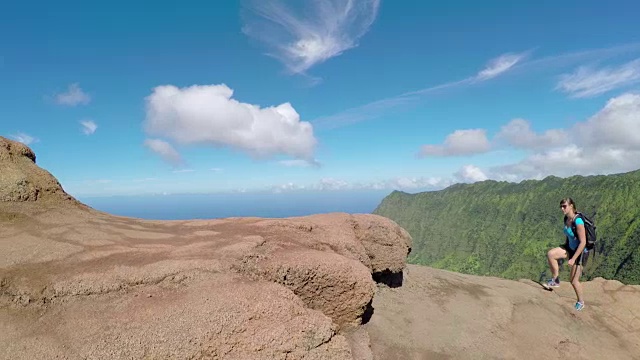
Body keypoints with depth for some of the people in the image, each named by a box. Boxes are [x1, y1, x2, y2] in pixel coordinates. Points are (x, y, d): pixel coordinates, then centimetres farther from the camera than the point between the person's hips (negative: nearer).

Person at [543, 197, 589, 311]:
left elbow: (583, 242, -26)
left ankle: (580, 302, 28)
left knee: (573, 280, 4)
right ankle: (555, 280, -4)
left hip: (580, 252, -7)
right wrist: (563, 252, 21)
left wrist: (573, 259, -26)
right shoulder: (566, 219, -2)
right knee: (550, 254, -19)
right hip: (570, 248, 7)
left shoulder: (578, 221, -27)